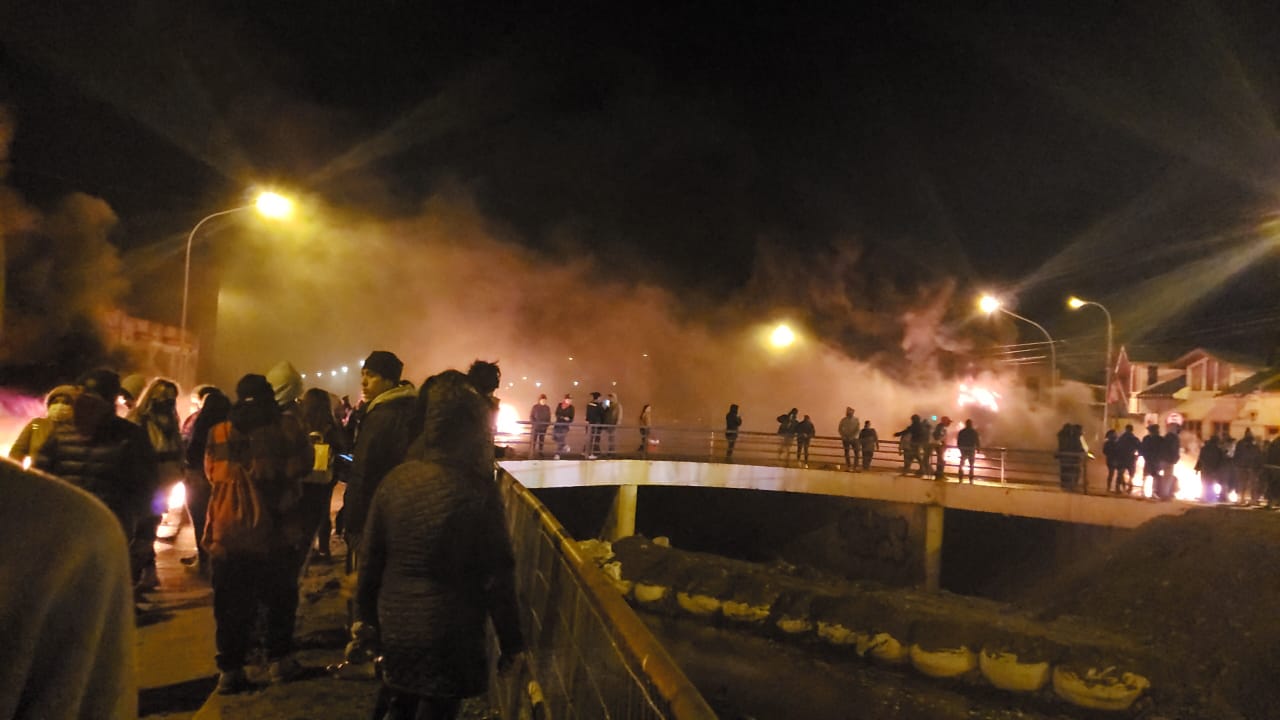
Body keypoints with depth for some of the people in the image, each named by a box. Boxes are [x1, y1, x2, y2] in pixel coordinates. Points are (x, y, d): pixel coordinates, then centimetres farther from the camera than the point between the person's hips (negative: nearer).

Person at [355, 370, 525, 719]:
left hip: (395, 626, 4)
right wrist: (511, 643, -4)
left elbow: (371, 559, 2)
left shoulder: (395, 480, -7)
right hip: (449, 637, -4)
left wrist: (366, 615, 16)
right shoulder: (477, 491, -20)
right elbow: (496, 577, -15)